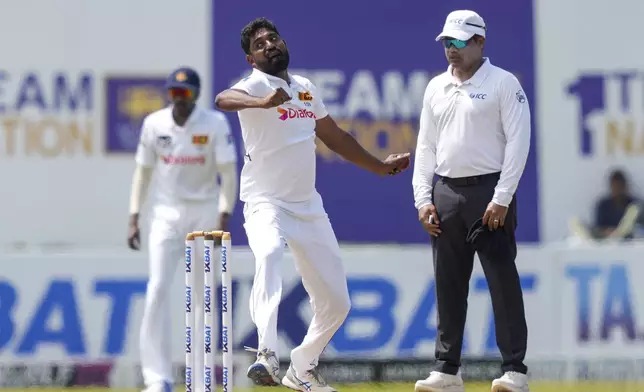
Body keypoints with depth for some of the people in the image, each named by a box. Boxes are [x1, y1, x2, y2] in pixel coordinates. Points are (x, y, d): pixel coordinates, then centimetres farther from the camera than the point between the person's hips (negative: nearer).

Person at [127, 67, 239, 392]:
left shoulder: (215, 123, -7)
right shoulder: (154, 123, 0)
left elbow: (228, 173, -11)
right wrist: (133, 218, -1)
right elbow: (143, 171, 7)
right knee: (158, 289, -14)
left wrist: (224, 217, -22)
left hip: (205, 212, -1)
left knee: (204, 296, 2)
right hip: (166, 214, 1)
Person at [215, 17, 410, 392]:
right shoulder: (255, 85, -10)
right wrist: (261, 103, -55)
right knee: (269, 255, -38)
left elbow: (334, 136, 25)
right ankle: (268, 357, -50)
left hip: (309, 207, 7)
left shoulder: (306, 88, 11)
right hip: (266, 203, -7)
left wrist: (381, 166, 30)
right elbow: (223, 99, -35)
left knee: (336, 302, 8)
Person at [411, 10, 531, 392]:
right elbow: (426, 146, 15)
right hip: (446, 193, 5)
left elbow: (518, 142, -8)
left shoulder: (504, 84, -3)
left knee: (503, 282, -7)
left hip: (489, 191, -5)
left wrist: (502, 199, -15)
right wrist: (423, 199, 5)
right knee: (449, 285, 7)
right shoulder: (437, 87, 14)